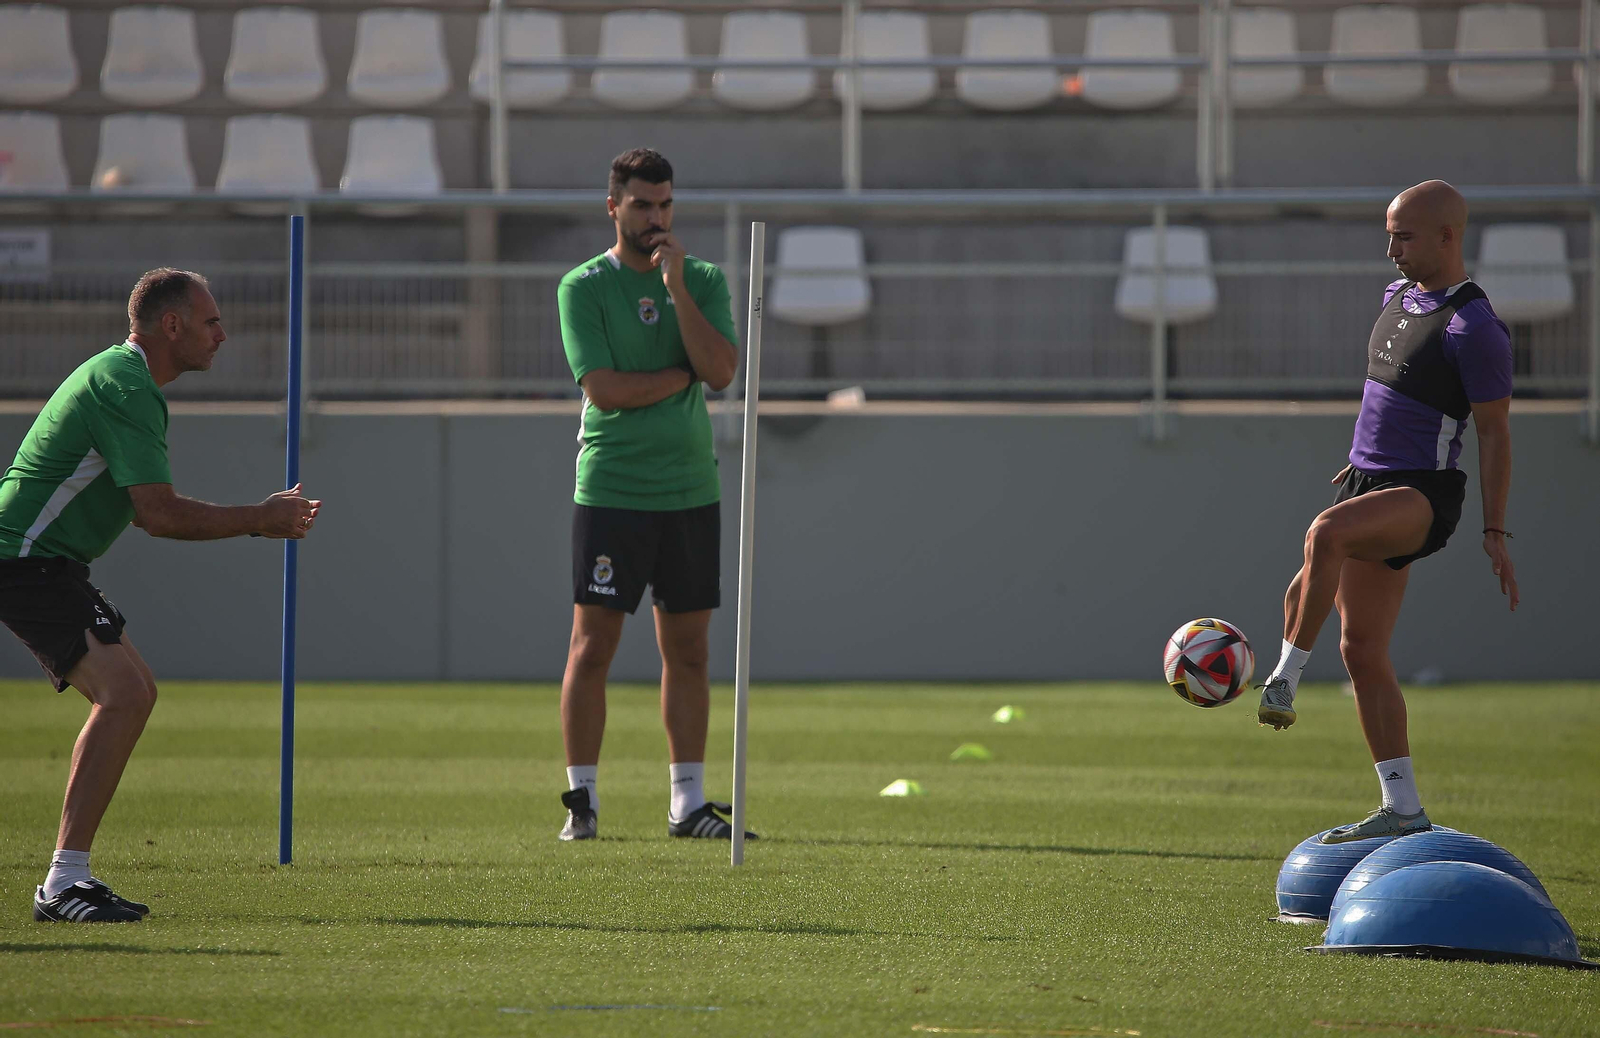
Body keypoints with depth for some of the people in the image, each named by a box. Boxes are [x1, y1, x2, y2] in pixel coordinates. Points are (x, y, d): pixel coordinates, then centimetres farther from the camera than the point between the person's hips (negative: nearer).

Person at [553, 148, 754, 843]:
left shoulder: (704, 282, 9)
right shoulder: (583, 287, -2)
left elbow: (722, 371, -7)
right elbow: (605, 388, -13)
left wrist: (677, 286, -11)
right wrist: (684, 375, -6)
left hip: (690, 491, 3)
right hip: (610, 491, -3)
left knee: (688, 652, 5)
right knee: (593, 647, -4)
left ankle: (688, 803, 11)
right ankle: (581, 800, 3)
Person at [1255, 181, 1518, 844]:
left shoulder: (1474, 328, -13)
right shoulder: (1399, 296, 13)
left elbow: (1494, 432, -11)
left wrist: (1494, 533, -12)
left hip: (1425, 495, -9)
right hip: (1372, 486, 9)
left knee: (1326, 533, -38)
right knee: (1362, 651, 3)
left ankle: (1284, 682, -29)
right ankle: (1404, 811, 7)